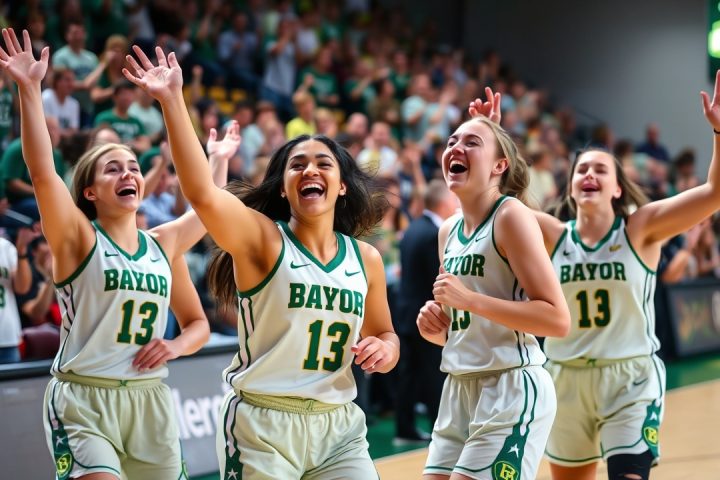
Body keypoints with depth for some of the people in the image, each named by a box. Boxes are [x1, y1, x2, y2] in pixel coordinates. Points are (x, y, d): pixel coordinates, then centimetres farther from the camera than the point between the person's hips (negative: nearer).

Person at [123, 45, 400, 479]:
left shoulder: (366, 258, 6)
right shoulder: (263, 238, -7)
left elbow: (385, 336, 19)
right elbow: (202, 194, -25)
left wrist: (383, 351, -5)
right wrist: (172, 99, -31)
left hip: (340, 427, 4)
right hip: (263, 426, -4)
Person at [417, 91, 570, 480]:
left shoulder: (511, 216, -10)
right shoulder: (448, 232, 12)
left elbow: (557, 319, -18)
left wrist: (470, 298, -21)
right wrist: (434, 327, 1)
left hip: (513, 389, -8)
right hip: (459, 389, 8)